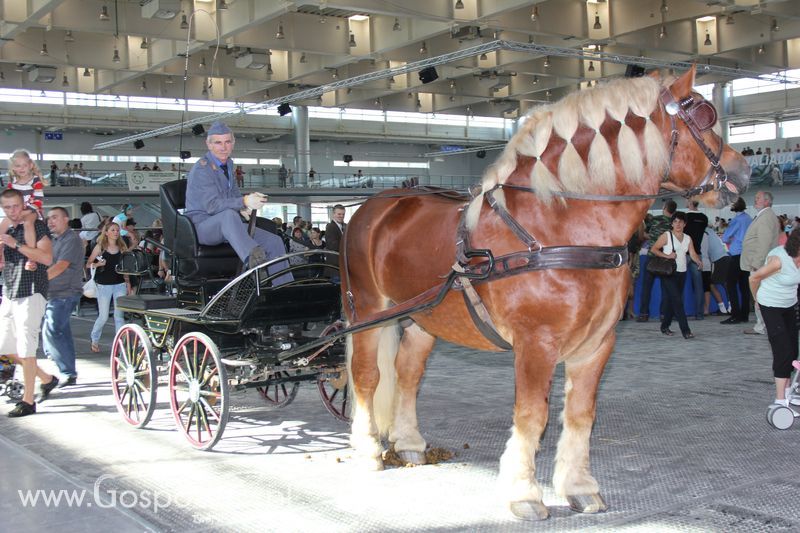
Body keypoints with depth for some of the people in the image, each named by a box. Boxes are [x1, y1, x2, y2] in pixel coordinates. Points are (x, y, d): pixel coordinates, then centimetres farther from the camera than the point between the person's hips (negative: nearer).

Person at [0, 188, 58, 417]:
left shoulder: (36, 225, -4)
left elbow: (47, 257, -16)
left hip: (31, 293, -7)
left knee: (25, 348, -7)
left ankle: (28, 401, 1)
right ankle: (47, 379, 26)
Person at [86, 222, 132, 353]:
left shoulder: (122, 248, 8)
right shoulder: (100, 247, -1)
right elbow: (88, 264, 1)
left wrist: (128, 285, 9)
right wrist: (97, 264, -19)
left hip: (120, 285, 2)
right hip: (104, 286, -2)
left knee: (119, 316, -1)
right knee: (103, 317, 1)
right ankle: (94, 340, 23)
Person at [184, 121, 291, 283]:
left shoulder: (228, 163, 14)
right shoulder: (201, 168, -14)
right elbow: (212, 205, -25)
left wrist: (242, 208, 2)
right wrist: (244, 202, -38)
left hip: (226, 227, 8)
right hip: (202, 226, -8)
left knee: (274, 241, -8)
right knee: (229, 214, -43)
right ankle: (252, 258, -70)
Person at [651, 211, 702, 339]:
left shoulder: (688, 238, 13)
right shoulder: (666, 235, -1)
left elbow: (693, 254, 4)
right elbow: (653, 249, -3)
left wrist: (698, 262, -17)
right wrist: (667, 255, -16)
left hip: (682, 272, 5)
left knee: (671, 301, 9)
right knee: (677, 301, -12)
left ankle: (665, 326, 24)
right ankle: (685, 331, -15)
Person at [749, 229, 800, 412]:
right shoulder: (779, 259, -26)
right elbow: (754, 278, -14)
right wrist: (757, 299, 3)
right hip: (771, 307, -7)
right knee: (783, 351, -11)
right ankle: (780, 399, -9)